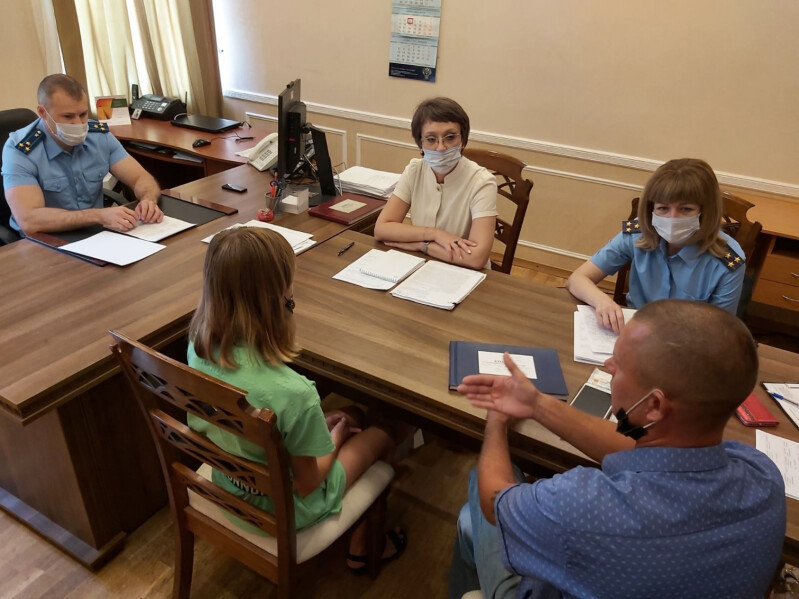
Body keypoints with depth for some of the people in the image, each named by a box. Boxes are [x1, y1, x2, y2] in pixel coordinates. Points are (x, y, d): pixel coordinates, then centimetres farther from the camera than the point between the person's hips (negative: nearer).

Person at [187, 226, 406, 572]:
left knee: (348, 417, 24)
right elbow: (307, 485, -23)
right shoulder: (292, 392, -41)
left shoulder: (198, 347, -20)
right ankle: (361, 547, 41)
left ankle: (358, 545, 43)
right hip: (282, 507, -6)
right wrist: (335, 440, -4)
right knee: (379, 437, 18)